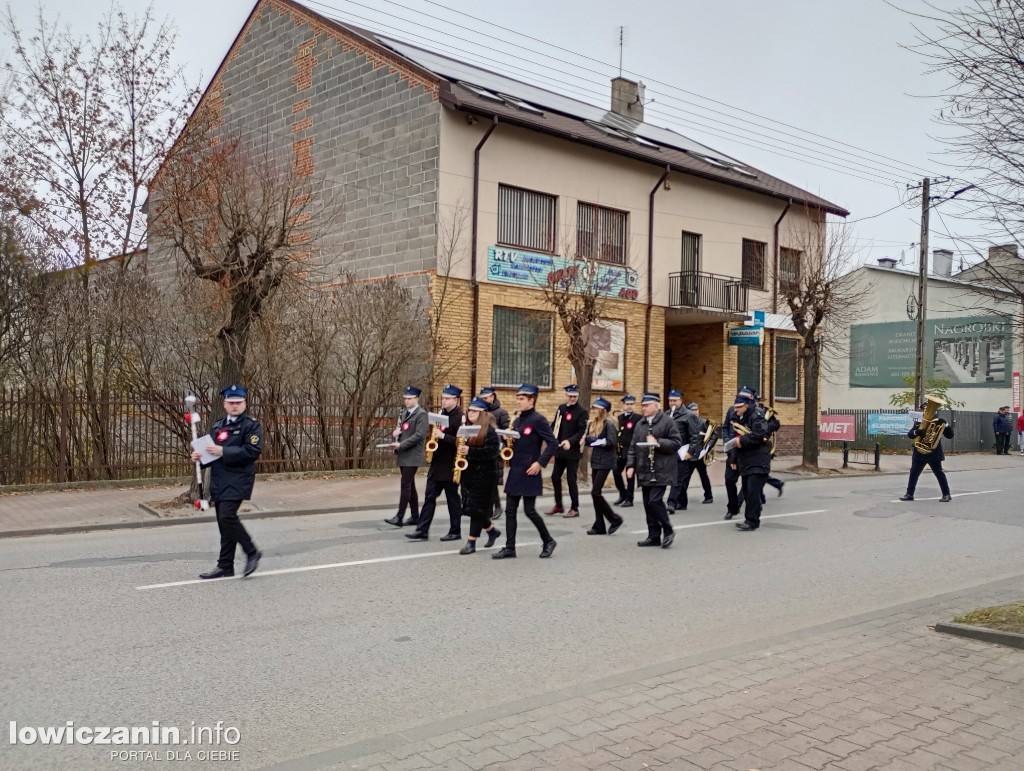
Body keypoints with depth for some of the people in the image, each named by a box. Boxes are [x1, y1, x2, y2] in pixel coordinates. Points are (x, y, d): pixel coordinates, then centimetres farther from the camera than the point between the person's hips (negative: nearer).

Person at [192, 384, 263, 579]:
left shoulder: (252, 425, -4)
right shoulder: (217, 426, 18)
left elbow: (252, 451, -17)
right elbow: (211, 452, 26)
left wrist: (223, 452, -19)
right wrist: (199, 457, 3)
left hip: (238, 480, -7)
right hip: (219, 481, 7)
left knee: (227, 516, -19)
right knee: (224, 522, 8)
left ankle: (252, 552, -3)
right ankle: (225, 567, 14)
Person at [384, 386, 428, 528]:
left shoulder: (421, 415, -8)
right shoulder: (403, 413, 17)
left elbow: (419, 435, -17)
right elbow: (399, 430, 24)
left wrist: (400, 445, -20)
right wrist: (395, 433, -1)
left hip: (412, 456, -8)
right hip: (402, 455, 8)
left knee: (405, 485, -11)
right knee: (410, 486, 12)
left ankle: (399, 517, -12)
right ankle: (415, 516, 19)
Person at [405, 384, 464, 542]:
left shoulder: (459, 417, -13)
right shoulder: (442, 413, 12)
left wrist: (442, 436, -25)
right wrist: (435, 436, 6)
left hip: (450, 466, -8)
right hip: (437, 464, 8)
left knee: (452, 498, 4)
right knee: (429, 496, 5)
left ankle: (455, 532, 15)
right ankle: (422, 530, 6)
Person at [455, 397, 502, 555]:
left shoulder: (489, 431, -11)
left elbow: (493, 451, -20)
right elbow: (461, 445, 24)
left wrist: (470, 451, -25)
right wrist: (460, 451, 1)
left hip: (484, 475, -8)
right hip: (468, 472, 8)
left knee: (477, 509, -3)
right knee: (470, 508, 11)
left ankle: (471, 542, 4)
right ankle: (492, 530, 31)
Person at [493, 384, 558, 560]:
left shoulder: (538, 419, -10)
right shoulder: (517, 421, 14)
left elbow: (552, 443, -15)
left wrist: (540, 463, -20)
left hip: (529, 473, -8)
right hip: (514, 472, 8)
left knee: (529, 510, -3)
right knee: (510, 510, 5)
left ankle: (548, 541, 16)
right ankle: (509, 548, 9)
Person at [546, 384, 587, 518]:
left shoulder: (581, 412, -7)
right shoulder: (561, 408, 9)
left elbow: (581, 431, -15)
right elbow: (554, 425, 11)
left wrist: (570, 441, -29)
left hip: (573, 451, -6)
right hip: (560, 450, 6)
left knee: (571, 480, -2)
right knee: (555, 477, 9)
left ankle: (574, 509, 9)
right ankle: (558, 505, 22)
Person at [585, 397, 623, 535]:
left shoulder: (608, 424, -11)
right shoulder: (592, 424, 12)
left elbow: (612, 442, -19)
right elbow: (589, 440, 14)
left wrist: (598, 441, -17)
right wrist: (585, 440, -6)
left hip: (605, 462, -8)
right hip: (595, 461, 8)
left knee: (596, 492, -11)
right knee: (596, 493, 8)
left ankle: (614, 519, 3)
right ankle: (599, 526, 14)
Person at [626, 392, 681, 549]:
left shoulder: (668, 422, -5)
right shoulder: (640, 424, 13)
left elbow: (676, 444, -10)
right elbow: (633, 446, 14)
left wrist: (658, 442, -20)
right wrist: (630, 465, 3)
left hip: (660, 471, -6)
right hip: (644, 471, 6)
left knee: (654, 501, -14)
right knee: (648, 504, 8)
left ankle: (668, 531, 5)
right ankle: (654, 536, 17)